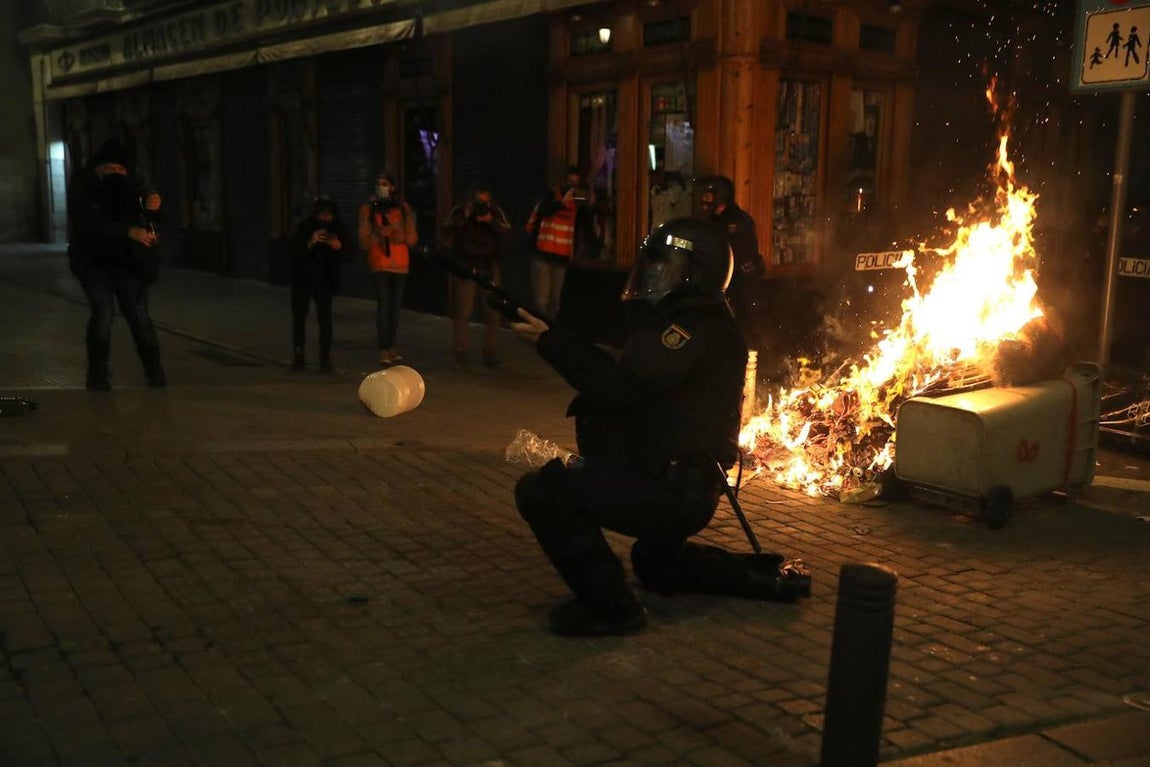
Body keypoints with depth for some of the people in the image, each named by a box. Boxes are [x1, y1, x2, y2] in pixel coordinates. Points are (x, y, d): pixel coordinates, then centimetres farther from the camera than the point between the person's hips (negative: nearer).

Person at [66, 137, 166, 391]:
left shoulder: (129, 184, 1)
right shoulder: (81, 186, -9)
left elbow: (149, 218, 2)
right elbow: (88, 224, -24)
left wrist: (153, 207, -23)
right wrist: (128, 232, -36)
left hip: (127, 262, 3)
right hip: (94, 262, -2)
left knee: (138, 314, -2)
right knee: (103, 312, -16)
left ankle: (153, 370, 10)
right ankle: (98, 373, -2)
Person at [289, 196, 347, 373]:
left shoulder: (337, 227, -3)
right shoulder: (304, 227, -8)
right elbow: (296, 251, -17)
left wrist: (338, 247, -24)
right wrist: (311, 243, -36)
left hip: (325, 280, 0)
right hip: (302, 278, 0)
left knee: (325, 317, -10)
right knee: (299, 316, 6)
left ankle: (325, 358, -7)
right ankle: (298, 356, 17)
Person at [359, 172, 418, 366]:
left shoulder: (403, 208, 9)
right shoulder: (368, 209, 4)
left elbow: (412, 239, 7)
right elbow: (364, 243, 1)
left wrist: (395, 231, -11)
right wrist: (378, 234, -18)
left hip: (400, 264, 3)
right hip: (379, 264, -3)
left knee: (395, 306, 6)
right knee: (384, 305, -14)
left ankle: (391, 346, 16)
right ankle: (383, 351, -16)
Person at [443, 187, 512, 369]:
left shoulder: (496, 212, 1)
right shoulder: (459, 211, -2)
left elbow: (507, 231, -13)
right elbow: (446, 230, -15)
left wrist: (491, 221, -28)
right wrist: (464, 218, -27)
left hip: (489, 268, 2)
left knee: (494, 312, 2)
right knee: (462, 312, -4)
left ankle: (489, 352, 13)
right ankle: (461, 354, 1)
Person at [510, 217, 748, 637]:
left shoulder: (700, 325, -16)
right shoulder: (689, 319, 18)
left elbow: (623, 387, -27)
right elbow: (627, 382, 15)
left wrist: (551, 342, -20)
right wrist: (559, 341, 4)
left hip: (674, 492, -11)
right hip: (677, 488, 11)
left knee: (541, 490, -20)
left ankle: (611, 607, -10)